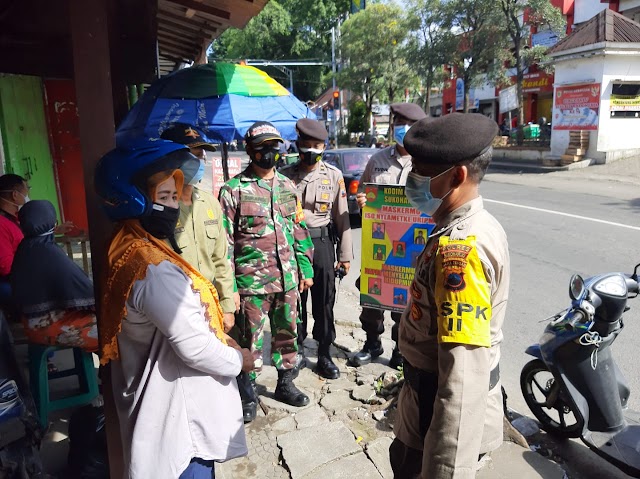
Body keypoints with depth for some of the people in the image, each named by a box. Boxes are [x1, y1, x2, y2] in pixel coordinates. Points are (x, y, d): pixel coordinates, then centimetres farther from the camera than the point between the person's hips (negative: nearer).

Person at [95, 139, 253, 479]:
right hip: (179, 410, -10)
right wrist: (238, 359, -10)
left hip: (161, 397, 10)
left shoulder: (128, 248, 3)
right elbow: (195, 348, -28)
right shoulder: (153, 267, -29)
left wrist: (221, 340, 6)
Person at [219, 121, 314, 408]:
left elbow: (300, 230, 15)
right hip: (252, 282, -5)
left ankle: (286, 384, 36)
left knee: (287, 333, 16)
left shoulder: (288, 186, 10)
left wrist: (305, 269, 12)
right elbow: (224, 242, -8)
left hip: (288, 279, 5)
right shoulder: (234, 190, -7)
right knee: (253, 339, 6)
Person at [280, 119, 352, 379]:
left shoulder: (334, 176, 2)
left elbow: (342, 217, 3)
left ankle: (324, 354, 21)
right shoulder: (285, 175, 3)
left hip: (322, 243, 0)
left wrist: (345, 254, 2)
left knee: (325, 301, 6)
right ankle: (297, 349, 28)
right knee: (294, 299, 9)